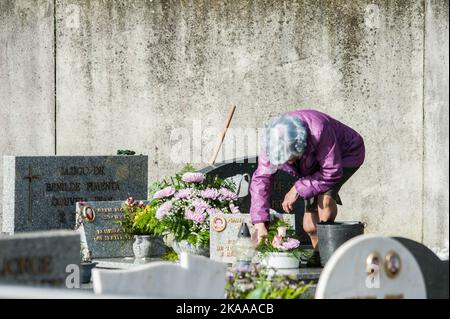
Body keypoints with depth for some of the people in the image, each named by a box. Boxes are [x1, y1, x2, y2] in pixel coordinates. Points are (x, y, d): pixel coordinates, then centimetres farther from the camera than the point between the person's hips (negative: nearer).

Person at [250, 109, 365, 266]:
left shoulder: (319, 131, -44)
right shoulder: (272, 144, -28)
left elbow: (332, 173, -36)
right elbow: (260, 179, -25)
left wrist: (298, 190, -34)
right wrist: (259, 224, -34)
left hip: (345, 155, -5)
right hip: (314, 164, 5)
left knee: (325, 197, -32)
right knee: (309, 225, -4)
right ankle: (318, 253, 23)